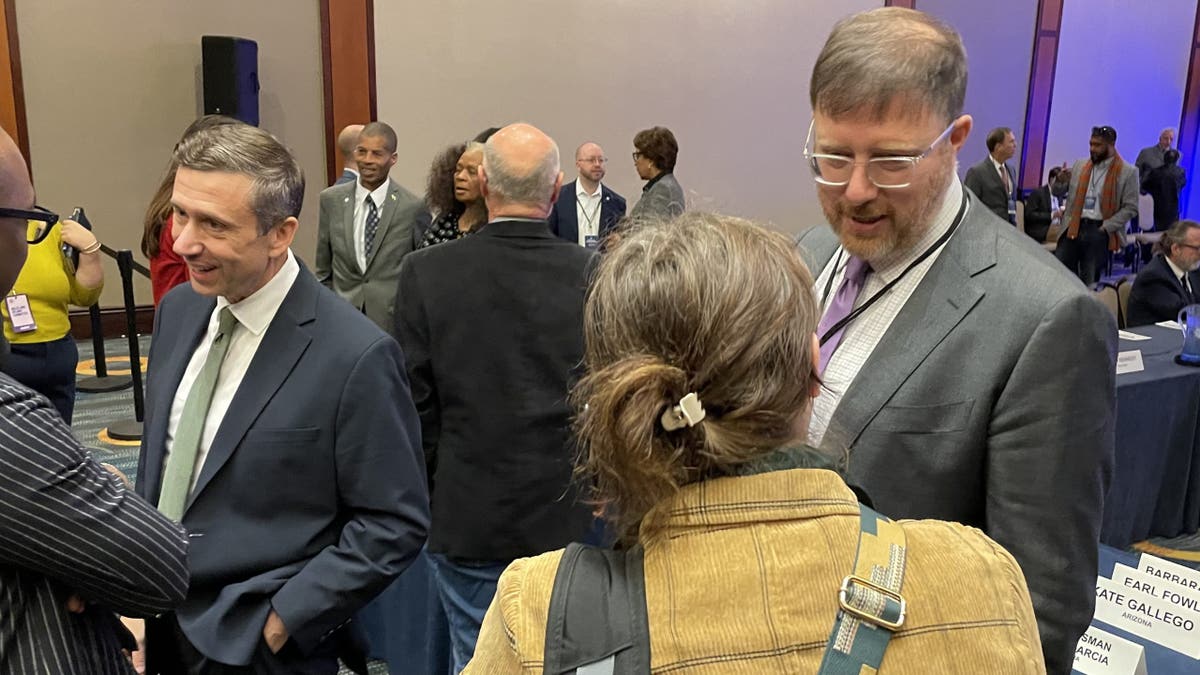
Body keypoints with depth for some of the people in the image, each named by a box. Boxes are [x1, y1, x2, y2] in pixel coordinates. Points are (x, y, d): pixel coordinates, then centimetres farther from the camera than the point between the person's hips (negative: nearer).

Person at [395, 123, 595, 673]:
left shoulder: (426, 272, -10)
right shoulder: (594, 274, -11)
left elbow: (416, 406, -5)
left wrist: (429, 495, 9)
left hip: (467, 520, 0)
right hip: (566, 518, 1)